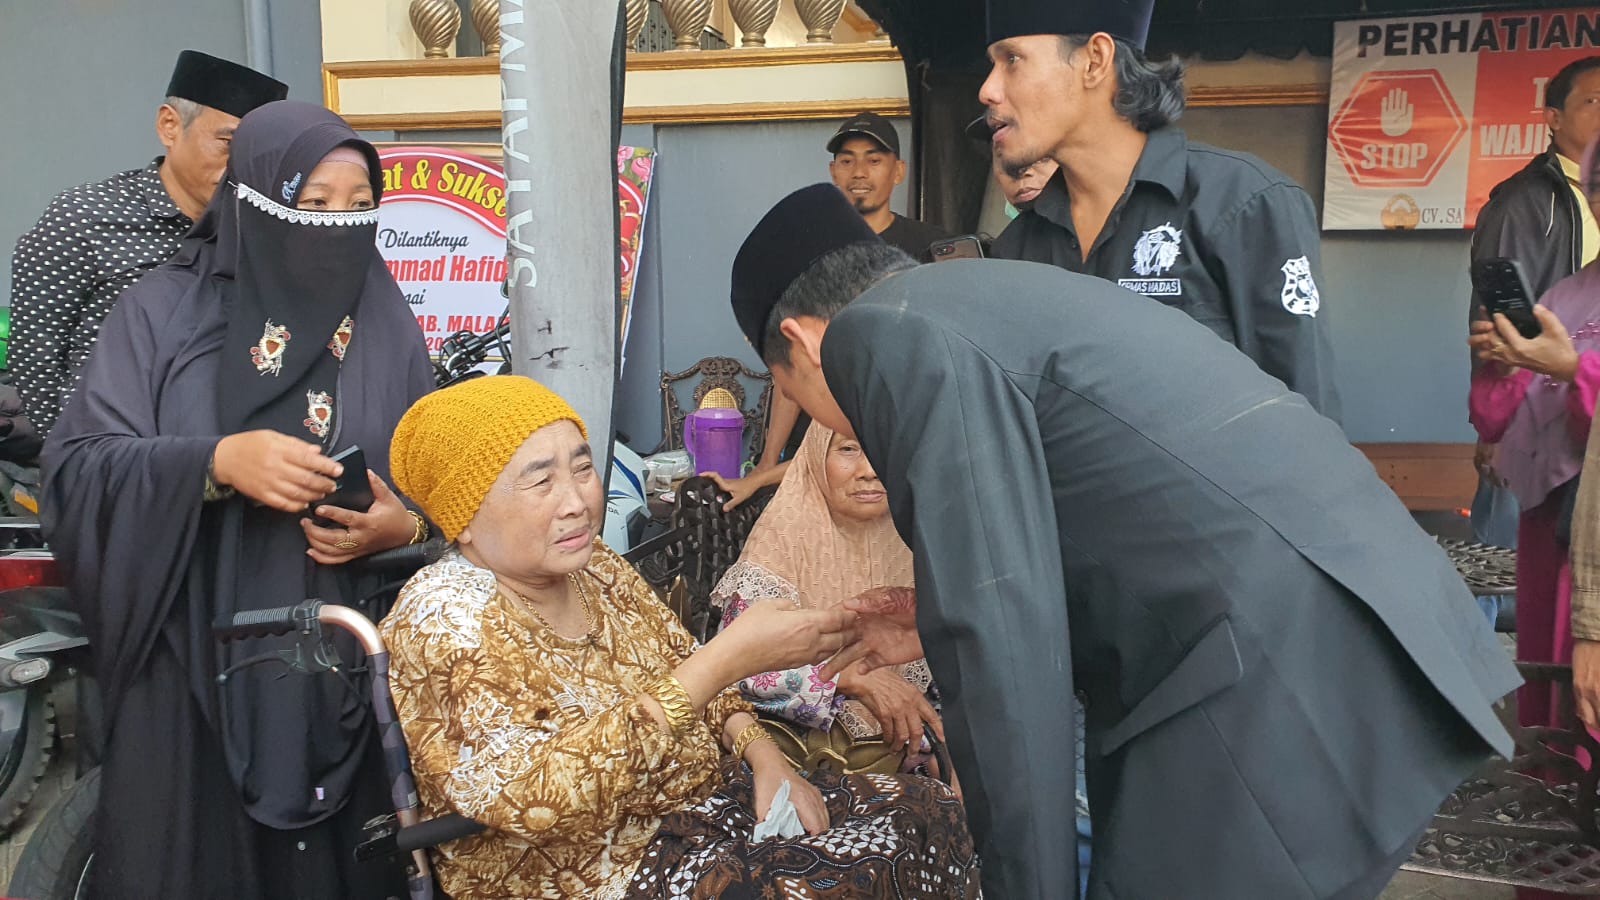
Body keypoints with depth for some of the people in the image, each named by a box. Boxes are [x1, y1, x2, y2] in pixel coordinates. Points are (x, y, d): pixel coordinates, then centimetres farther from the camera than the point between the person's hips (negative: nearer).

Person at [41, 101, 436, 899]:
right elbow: (75, 469, -8)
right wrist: (217, 463, -22)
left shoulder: (387, 330, 5)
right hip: (196, 675, -1)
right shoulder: (162, 314, -2)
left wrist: (401, 530, -14)